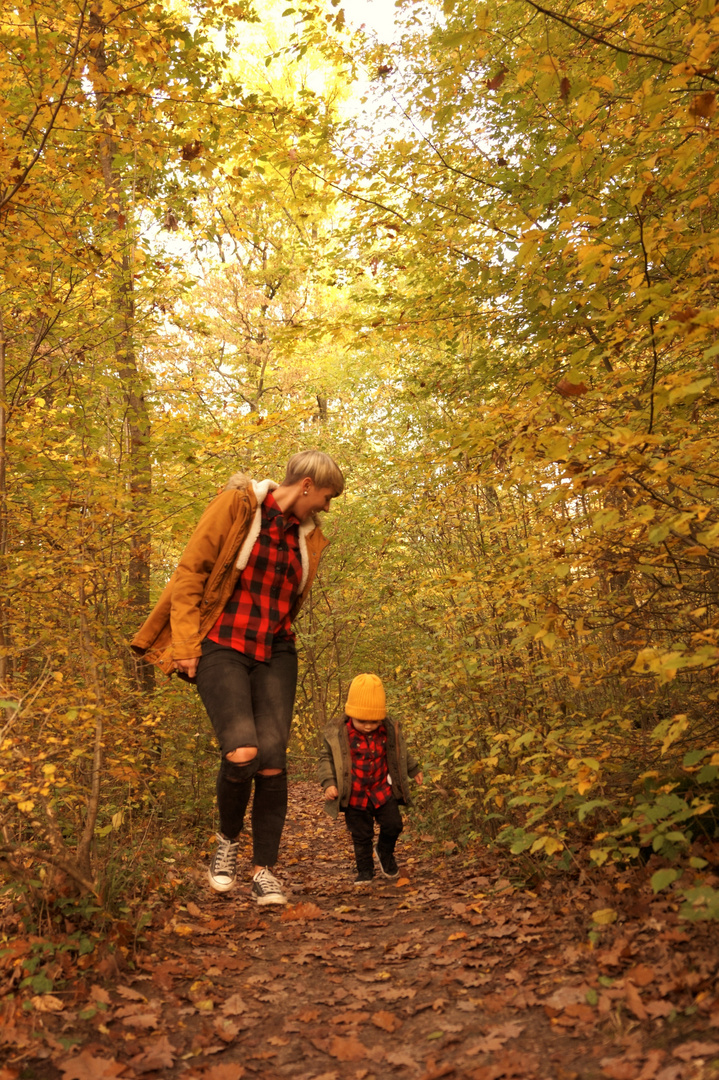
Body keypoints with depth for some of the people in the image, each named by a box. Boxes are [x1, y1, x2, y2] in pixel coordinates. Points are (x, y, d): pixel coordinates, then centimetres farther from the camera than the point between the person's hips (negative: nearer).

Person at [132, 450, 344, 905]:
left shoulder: (308, 535, 14)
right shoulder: (235, 504, -4)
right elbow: (190, 573, -6)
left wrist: (275, 637, 16)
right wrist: (186, 647, -8)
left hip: (275, 653, 5)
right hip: (222, 647, -5)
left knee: (273, 758, -7)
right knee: (241, 753, -19)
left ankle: (264, 871, 8)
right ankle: (228, 840, 11)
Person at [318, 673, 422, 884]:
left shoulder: (390, 731, -7)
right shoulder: (338, 735, -17)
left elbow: (401, 753, 11)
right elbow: (326, 759, -9)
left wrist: (414, 770, 21)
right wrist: (329, 783, -21)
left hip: (383, 790, 2)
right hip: (355, 796, -2)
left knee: (393, 824, 1)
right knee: (361, 836, 8)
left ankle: (384, 852, 32)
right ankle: (365, 870, 29)